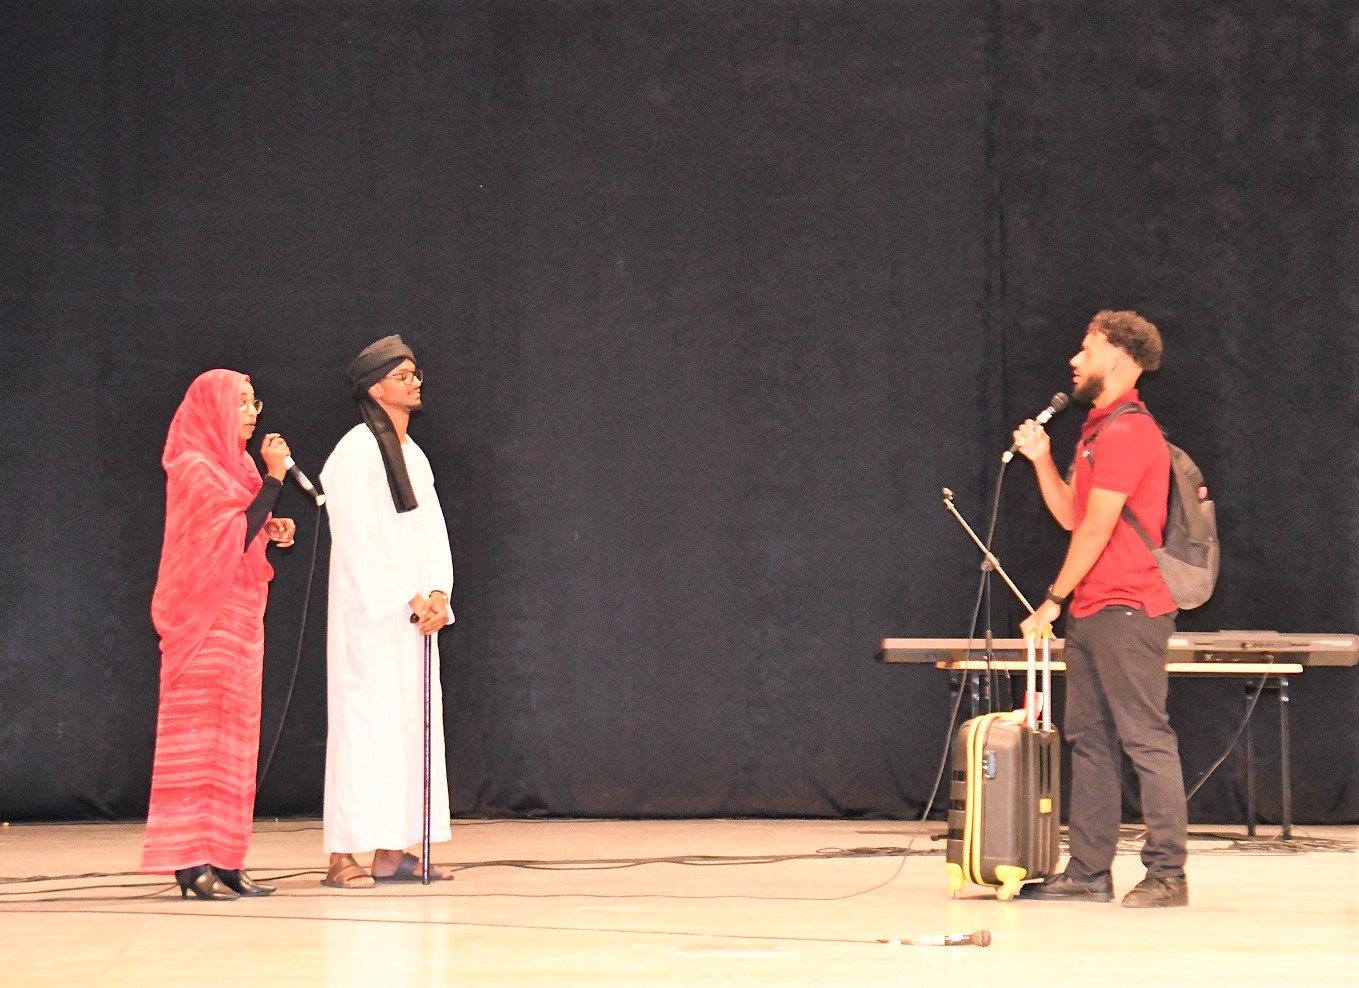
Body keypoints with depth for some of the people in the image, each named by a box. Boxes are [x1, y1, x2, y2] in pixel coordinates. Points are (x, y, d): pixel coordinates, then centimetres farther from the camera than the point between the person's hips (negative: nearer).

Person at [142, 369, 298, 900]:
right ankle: (192, 863, -12)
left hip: (237, 616, 10)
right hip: (207, 616, -9)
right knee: (200, 732, -11)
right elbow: (234, 537, -18)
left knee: (232, 736, 7)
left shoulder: (228, 466, 17)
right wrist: (274, 478, -16)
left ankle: (222, 863, 7)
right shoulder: (195, 467, -11)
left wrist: (270, 530, 4)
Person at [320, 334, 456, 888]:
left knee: (412, 726, 5)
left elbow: (432, 530, 13)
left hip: (415, 613, 8)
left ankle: (392, 853, 8)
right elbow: (359, 540, -15)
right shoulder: (356, 453, -9)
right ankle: (344, 854, -9)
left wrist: (437, 593, -4)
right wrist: (409, 599, -16)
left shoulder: (412, 455, 17)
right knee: (365, 723, -10)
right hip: (369, 614, -8)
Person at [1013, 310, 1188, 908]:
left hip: (1126, 610, -11)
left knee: (1146, 738, -9)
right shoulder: (1098, 430, 19)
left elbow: (1096, 529, -16)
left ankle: (1167, 874, -8)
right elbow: (1069, 515, 19)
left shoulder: (1127, 433, -14)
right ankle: (1088, 872, 14)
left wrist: (1053, 599, -10)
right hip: (1091, 611, 11)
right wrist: (1041, 459, 6)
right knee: (1088, 739, 10)